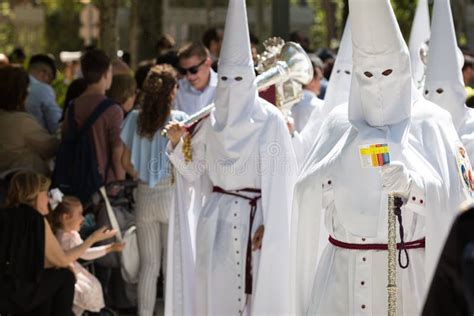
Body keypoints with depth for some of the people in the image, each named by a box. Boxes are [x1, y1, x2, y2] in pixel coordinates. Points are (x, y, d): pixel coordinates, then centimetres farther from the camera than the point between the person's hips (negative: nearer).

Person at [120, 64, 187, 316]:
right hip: (171, 194, -3)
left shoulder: (135, 118, 1)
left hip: (144, 196, 3)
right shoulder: (179, 119, -9)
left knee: (148, 264, 10)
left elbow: (126, 161, 5)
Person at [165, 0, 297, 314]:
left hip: (255, 218, -4)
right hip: (216, 219, 4)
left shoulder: (270, 119, -6)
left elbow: (280, 178, -7)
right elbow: (193, 170, 11)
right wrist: (177, 143, -7)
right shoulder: (212, 120, 8)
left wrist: (267, 225, -13)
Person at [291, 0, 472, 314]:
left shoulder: (430, 123, 1)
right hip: (344, 275, 2)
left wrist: (411, 187, -27)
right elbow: (305, 192, 3)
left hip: (409, 273, -2)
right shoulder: (340, 123, 10)